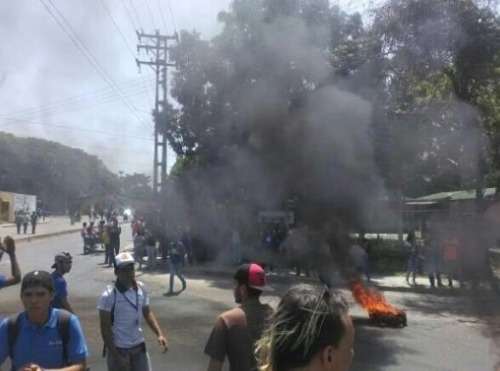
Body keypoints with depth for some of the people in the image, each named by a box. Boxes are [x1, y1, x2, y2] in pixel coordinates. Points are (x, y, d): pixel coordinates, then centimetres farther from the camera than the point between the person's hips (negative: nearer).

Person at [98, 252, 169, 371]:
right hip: (118, 348, -4)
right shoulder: (108, 295, -19)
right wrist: (116, 355, -17)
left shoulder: (141, 288, -5)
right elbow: (105, 328, -15)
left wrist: (159, 334, -6)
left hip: (138, 346, 5)